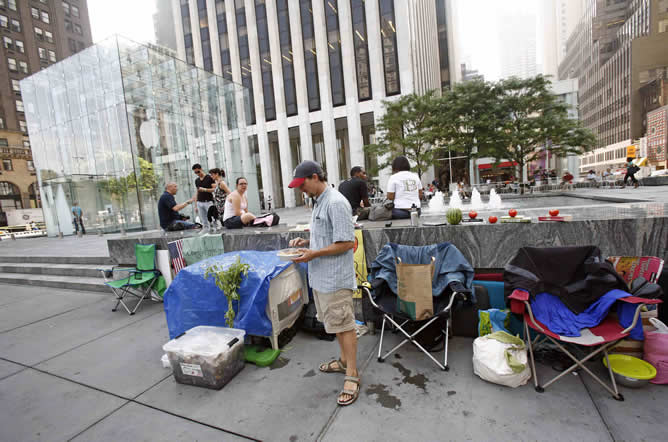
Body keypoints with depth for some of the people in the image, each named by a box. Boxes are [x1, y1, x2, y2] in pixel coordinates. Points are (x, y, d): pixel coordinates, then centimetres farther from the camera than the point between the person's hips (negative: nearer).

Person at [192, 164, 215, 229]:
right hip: (200, 202, 5)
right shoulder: (196, 180, 15)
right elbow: (197, 192, 19)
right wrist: (196, 205, 15)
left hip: (208, 202, -5)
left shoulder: (209, 177, -2)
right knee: (204, 222, 5)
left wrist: (205, 190, -20)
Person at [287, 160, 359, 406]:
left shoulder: (336, 203, -19)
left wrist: (314, 254, -21)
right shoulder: (320, 202, 12)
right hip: (322, 276, 10)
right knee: (336, 323, 22)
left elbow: (347, 243, -22)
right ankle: (345, 361, 40)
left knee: (344, 325, 3)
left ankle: (352, 375, 19)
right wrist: (306, 241, 6)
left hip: (335, 278, -10)